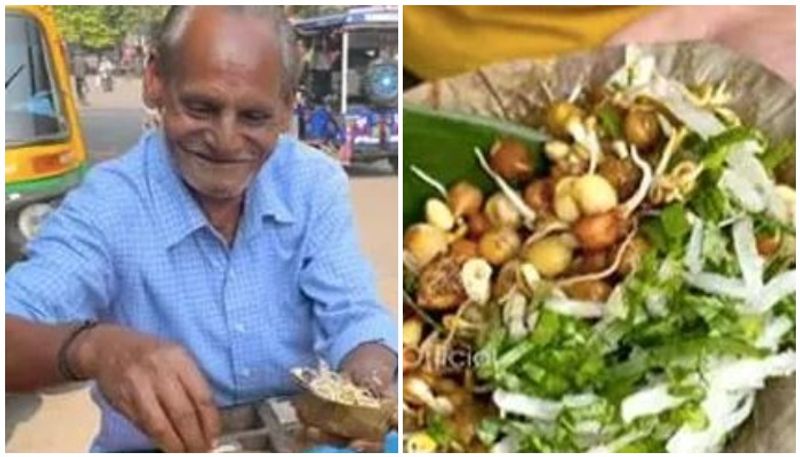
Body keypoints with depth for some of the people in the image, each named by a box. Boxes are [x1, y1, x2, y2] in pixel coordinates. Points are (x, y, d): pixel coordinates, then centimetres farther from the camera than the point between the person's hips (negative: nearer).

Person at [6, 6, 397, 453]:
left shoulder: (317, 183, -3)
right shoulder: (104, 205, -11)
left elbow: (353, 318, -6)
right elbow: (16, 326, -21)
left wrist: (371, 379, -26)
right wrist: (93, 347, -41)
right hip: (152, 449, -1)